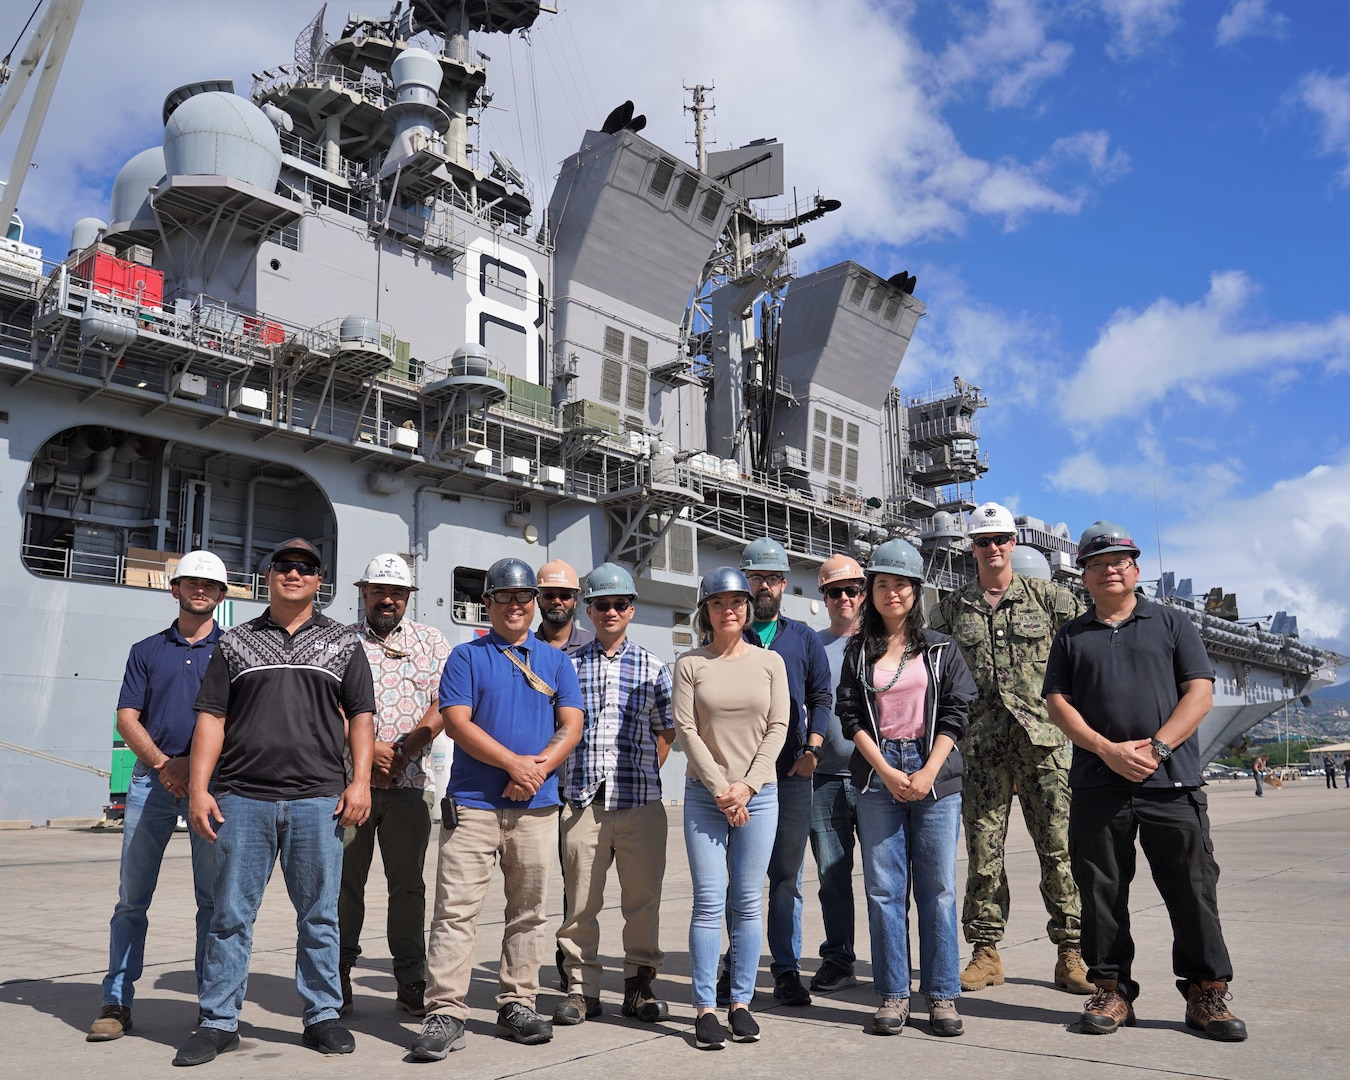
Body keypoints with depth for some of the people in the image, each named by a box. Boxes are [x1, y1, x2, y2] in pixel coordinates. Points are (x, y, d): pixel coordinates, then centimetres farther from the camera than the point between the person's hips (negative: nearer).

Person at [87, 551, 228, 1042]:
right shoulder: (146, 650, 14)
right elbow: (127, 718, 6)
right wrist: (163, 763, -10)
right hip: (151, 778, 2)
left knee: (213, 895, 2)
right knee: (132, 896, 3)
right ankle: (117, 1002, 12)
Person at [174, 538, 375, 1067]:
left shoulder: (343, 642, 11)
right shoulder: (236, 642, 11)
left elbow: (360, 716, 8)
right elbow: (211, 717, 8)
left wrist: (360, 781, -3)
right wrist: (199, 789, 0)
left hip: (318, 799, 0)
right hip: (242, 798, 1)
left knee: (319, 915, 6)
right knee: (231, 914, 5)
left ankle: (322, 1016, 18)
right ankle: (219, 1021, 17)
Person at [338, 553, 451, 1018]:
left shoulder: (431, 640, 12)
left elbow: (445, 704, 2)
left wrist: (405, 748, -9)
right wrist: (370, 749, -13)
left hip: (409, 783, 1)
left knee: (408, 884, 5)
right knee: (345, 879, 3)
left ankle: (412, 983, 13)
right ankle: (338, 975, 16)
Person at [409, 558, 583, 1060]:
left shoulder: (556, 661, 12)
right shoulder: (467, 656, 4)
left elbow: (570, 727, 5)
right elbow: (456, 722, -7)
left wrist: (537, 768, -12)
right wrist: (514, 763, -13)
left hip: (536, 808, 3)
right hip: (472, 805, -3)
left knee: (528, 912, 9)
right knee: (456, 910, -4)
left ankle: (517, 1005, 21)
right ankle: (445, 1013, 2)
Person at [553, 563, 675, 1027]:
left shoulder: (651, 666, 9)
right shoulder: (568, 665, 8)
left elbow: (666, 729, 14)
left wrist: (645, 774, 5)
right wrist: (562, 778, 4)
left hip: (640, 802, 0)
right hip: (581, 801, 0)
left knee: (642, 899, 6)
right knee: (580, 901, 4)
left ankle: (639, 984, 20)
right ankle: (581, 987, 17)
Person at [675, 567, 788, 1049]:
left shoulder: (770, 661, 6)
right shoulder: (690, 664, 1)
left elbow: (777, 727, 1)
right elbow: (686, 729, -4)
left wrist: (747, 785, -8)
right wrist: (721, 787, -9)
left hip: (758, 793, 1)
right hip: (705, 794, -1)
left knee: (748, 902, 5)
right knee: (709, 902, -2)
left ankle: (741, 1002, 15)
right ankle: (705, 1007, 6)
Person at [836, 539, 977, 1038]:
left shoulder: (941, 649, 7)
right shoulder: (858, 652, 8)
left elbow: (955, 714, 2)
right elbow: (851, 717, 3)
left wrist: (927, 773, -9)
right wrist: (887, 772, -9)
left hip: (935, 777, 0)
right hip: (877, 778, 1)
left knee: (938, 888, 2)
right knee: (884, 889, 2)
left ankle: (942, 995, 12)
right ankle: (893, 994, 12)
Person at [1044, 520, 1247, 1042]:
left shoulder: (1172, 623, 11)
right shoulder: (1071, 636, 13)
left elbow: (1200, 693, 2)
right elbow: (1058, 703, 5)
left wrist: (1156, 747, -11)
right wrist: (1109, 750, -10)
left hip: (1171, 782, -1)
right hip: (1097, 785, 1)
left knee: (1193, 887, 1)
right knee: (1102, 891, 5)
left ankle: (1206, 992, 14)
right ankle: (1111, 989, 17)